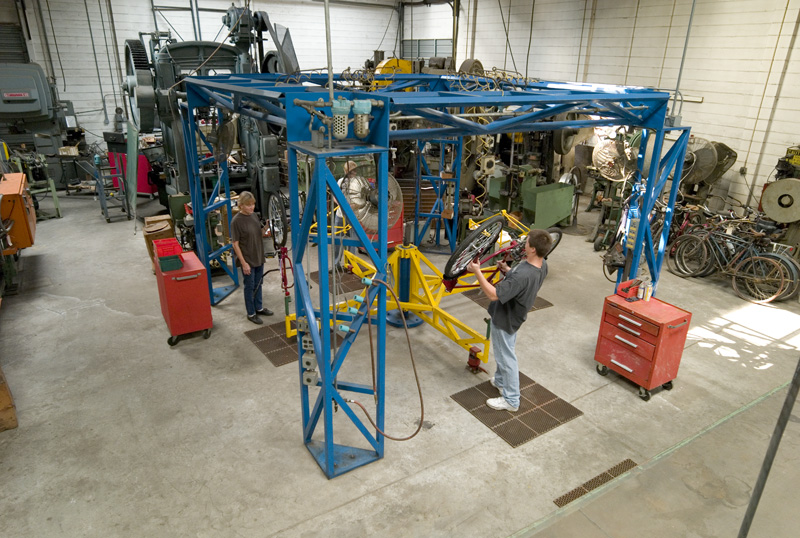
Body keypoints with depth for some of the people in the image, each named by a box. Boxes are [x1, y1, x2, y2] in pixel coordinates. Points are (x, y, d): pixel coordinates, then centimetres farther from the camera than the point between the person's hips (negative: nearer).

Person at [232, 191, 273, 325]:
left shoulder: (254, 215, 2)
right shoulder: (236, 221, -18)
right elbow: (235, 244, -16)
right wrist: (244, 263, -17)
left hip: (259, 257, 6)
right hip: (247, 260, -6)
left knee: (258, 284, 19)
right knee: (250, 286, 7)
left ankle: (258, 308, 36)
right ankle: (251, 313, 22)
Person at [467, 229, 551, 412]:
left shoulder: (522, 275, -40)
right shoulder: (542, 265, -11)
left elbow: (494, 294, -36)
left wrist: (477, 272, -30)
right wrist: (508, 270, -1)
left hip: (504, 319, -9)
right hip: (513, 315, 9)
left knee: (506, 357, 8)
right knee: (503, 352, 29)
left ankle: (511, 400, 24)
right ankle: (501, 381, 51)